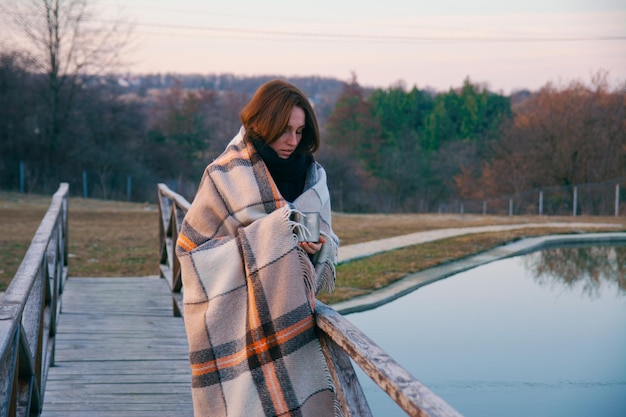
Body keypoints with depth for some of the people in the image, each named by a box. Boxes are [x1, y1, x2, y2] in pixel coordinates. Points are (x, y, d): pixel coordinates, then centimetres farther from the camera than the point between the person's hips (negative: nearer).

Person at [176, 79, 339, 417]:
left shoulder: (311, 175, 7)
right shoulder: (226, 175, -7)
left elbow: (326, 237, 13)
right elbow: (192, 244, -6)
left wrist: (317, 243, -11)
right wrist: (262, 239, -16)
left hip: (291, 314, 4)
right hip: (240, 317, -4)